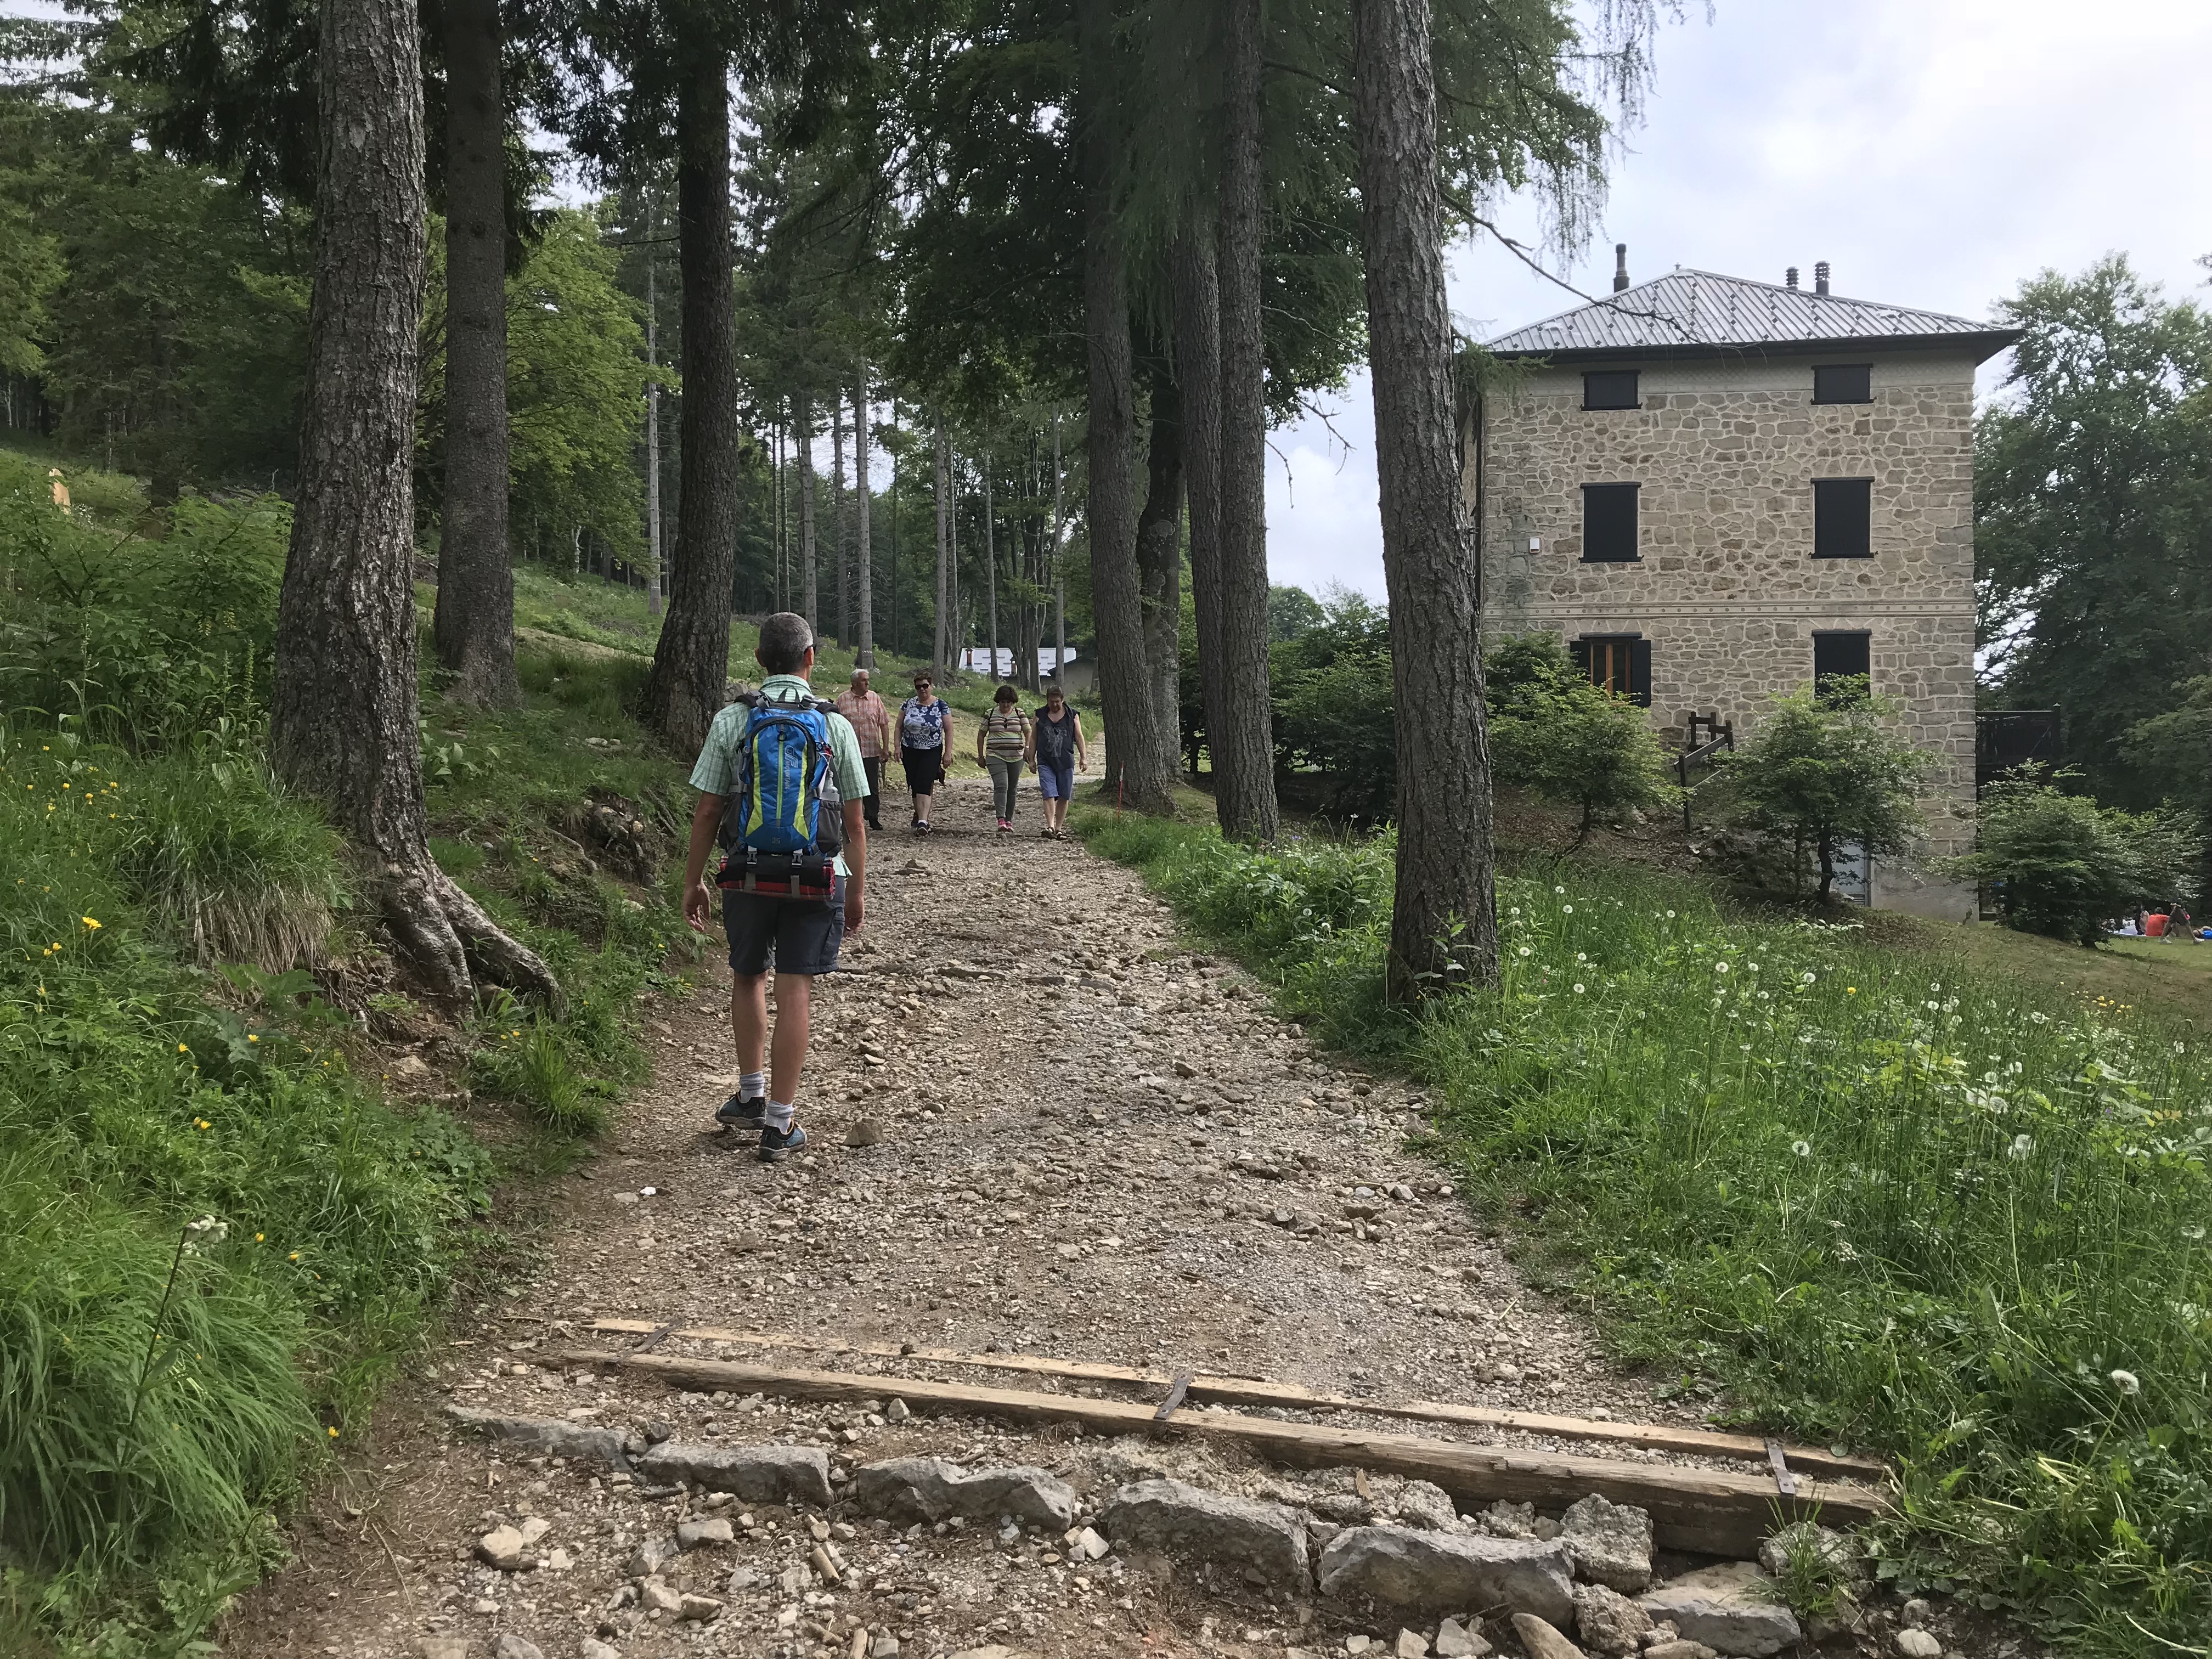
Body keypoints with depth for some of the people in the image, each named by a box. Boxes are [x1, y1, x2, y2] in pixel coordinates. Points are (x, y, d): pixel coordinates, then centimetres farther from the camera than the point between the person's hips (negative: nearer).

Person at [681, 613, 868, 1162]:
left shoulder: (731, 721, -3)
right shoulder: (835, 726, -3)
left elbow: (706, 813, -2)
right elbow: (854, 823, 0)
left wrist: (693, 881, 8)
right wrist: (858, 890, 10)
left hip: (748, 875, 1)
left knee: (748, 978, 22)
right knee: (795, 994, 3)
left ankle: (751, 1094, 29)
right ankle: (779, 1123, 7)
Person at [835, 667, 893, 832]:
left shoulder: (875, 698, 5)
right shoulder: (843, 699, 1)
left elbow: (884, 723, 6)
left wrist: (886, 747, 1)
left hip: (872, 751, 1)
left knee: (873, 787, 2)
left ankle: (874, 819, 10)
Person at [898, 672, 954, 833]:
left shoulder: (941, 706, -3)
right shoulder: (908, 704, 4)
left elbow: (948, 731, -1)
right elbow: (899, 727, 7)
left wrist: (948, 752, -5)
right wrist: (898, 747, -2)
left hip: (932, 752, -3)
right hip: (910, 752, 3)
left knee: (924, 785, -15)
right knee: (914, 786, 7)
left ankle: (922, 821, -21)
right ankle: (921, 816, 24)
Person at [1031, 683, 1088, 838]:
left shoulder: (1072, 715, 8)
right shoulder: (1040, 715, 8)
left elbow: (1079, 737, 8)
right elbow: (1033, 738, 12)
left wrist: (1083, 757, 0)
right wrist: (1031, 760, 9)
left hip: (1066, 762, 1)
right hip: (1046, 763, -1)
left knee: (1064, 797, 3)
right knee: (1049, 794, -14)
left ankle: (1059, 828, 11)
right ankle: (1050, 826, -21)